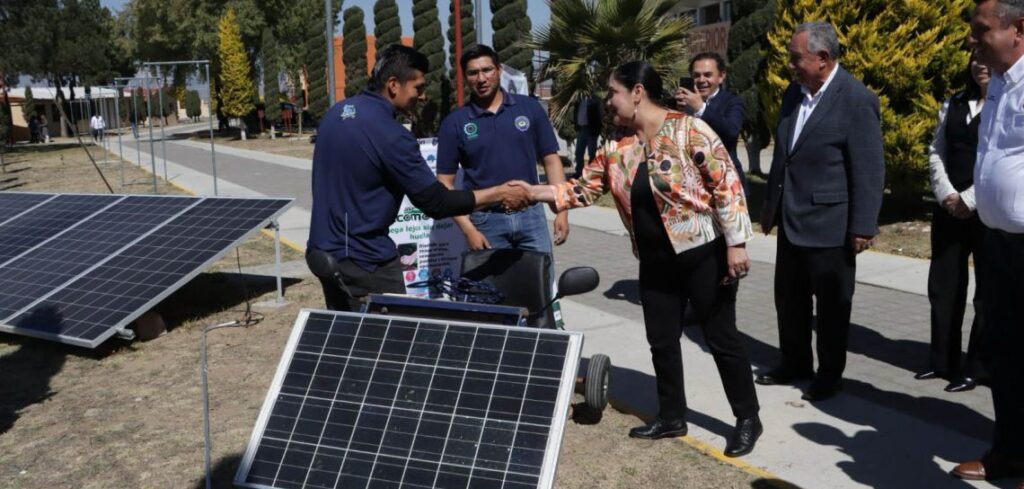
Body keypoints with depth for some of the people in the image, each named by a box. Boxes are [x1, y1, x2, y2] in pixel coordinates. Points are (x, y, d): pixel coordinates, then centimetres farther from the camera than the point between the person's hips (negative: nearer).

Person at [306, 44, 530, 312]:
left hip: (324, 251, 9)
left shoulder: (337, 112, 5)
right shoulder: (390, 135, -22)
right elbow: (437, 203, -19)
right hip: (363, 261, -9)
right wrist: (499, 193, -9)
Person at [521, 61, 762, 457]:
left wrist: (736, 243, -18)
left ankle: (748, 418, 20)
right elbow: (584, 189, 10)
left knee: (721, 337, 3)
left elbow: (727, 184, -16)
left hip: (703, 254, -6)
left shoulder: (688, 130, -15)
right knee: (662, 341, 13)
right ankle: (671, 416, 30)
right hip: (656, 260, 6)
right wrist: (532, 192, 1)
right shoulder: (617, 147, 4)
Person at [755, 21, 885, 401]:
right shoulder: (793, 93, 8)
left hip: (829, 223, -7)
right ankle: (795, 363, 33)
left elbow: (869, 169, -15)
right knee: (789, 299, 16)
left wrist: (863, 226, -15)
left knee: (831, 305, 7)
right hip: (790, 220, 7)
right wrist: (770, 203, 17)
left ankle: (829, 374, 23)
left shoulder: (857, 100, -14)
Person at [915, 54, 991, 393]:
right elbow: (936, 152, 10)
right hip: (950, 210, 6)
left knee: (988, 292, 4)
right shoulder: (953, 105, 13)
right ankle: (943, 360, 21)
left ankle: (977, 367, 14)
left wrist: (969, 200, -15)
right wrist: (946, 195, -5)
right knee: (942, 287, 9)